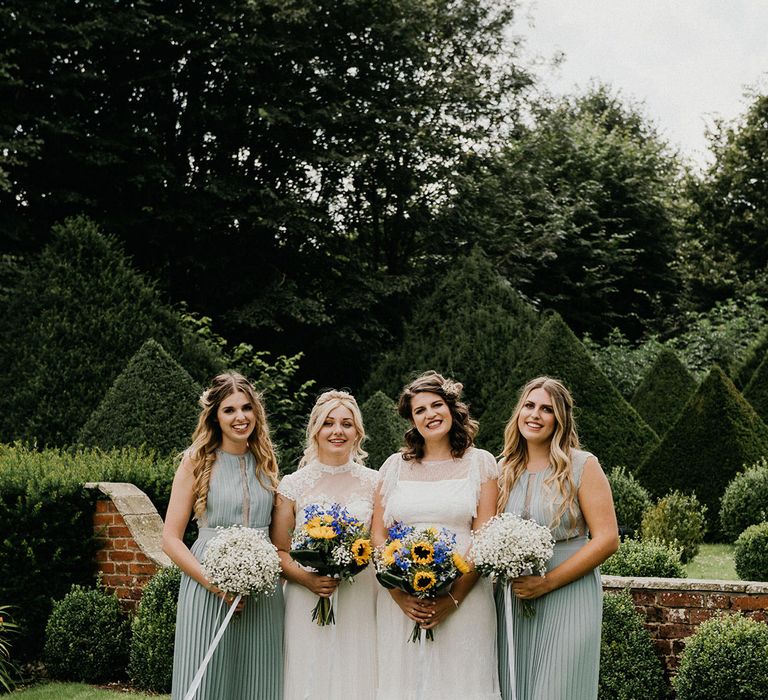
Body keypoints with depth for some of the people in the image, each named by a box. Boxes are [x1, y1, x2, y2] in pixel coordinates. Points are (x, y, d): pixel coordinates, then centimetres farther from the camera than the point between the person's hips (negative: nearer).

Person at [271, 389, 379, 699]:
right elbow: (278, 550, 3)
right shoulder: (293, 485, 2)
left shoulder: (373, 483, 6)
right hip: (308, 606, -1)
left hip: (362, 604, 1)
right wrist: (306, 579, -13)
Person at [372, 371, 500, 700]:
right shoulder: (395, 465, 11)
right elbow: (377, 536, 6)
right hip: (400, 602, 2)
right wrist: (399, 595, -9)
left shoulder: (480, 462, 5)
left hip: (462, 599, -2)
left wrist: (453, 598, -13)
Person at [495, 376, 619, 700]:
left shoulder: (583, 466, -4)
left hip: (568, 600, -4)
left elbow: (607, 539, -9)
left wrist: (547, 582, -15)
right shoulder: (505, 470, 10)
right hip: (512, 604, 4)